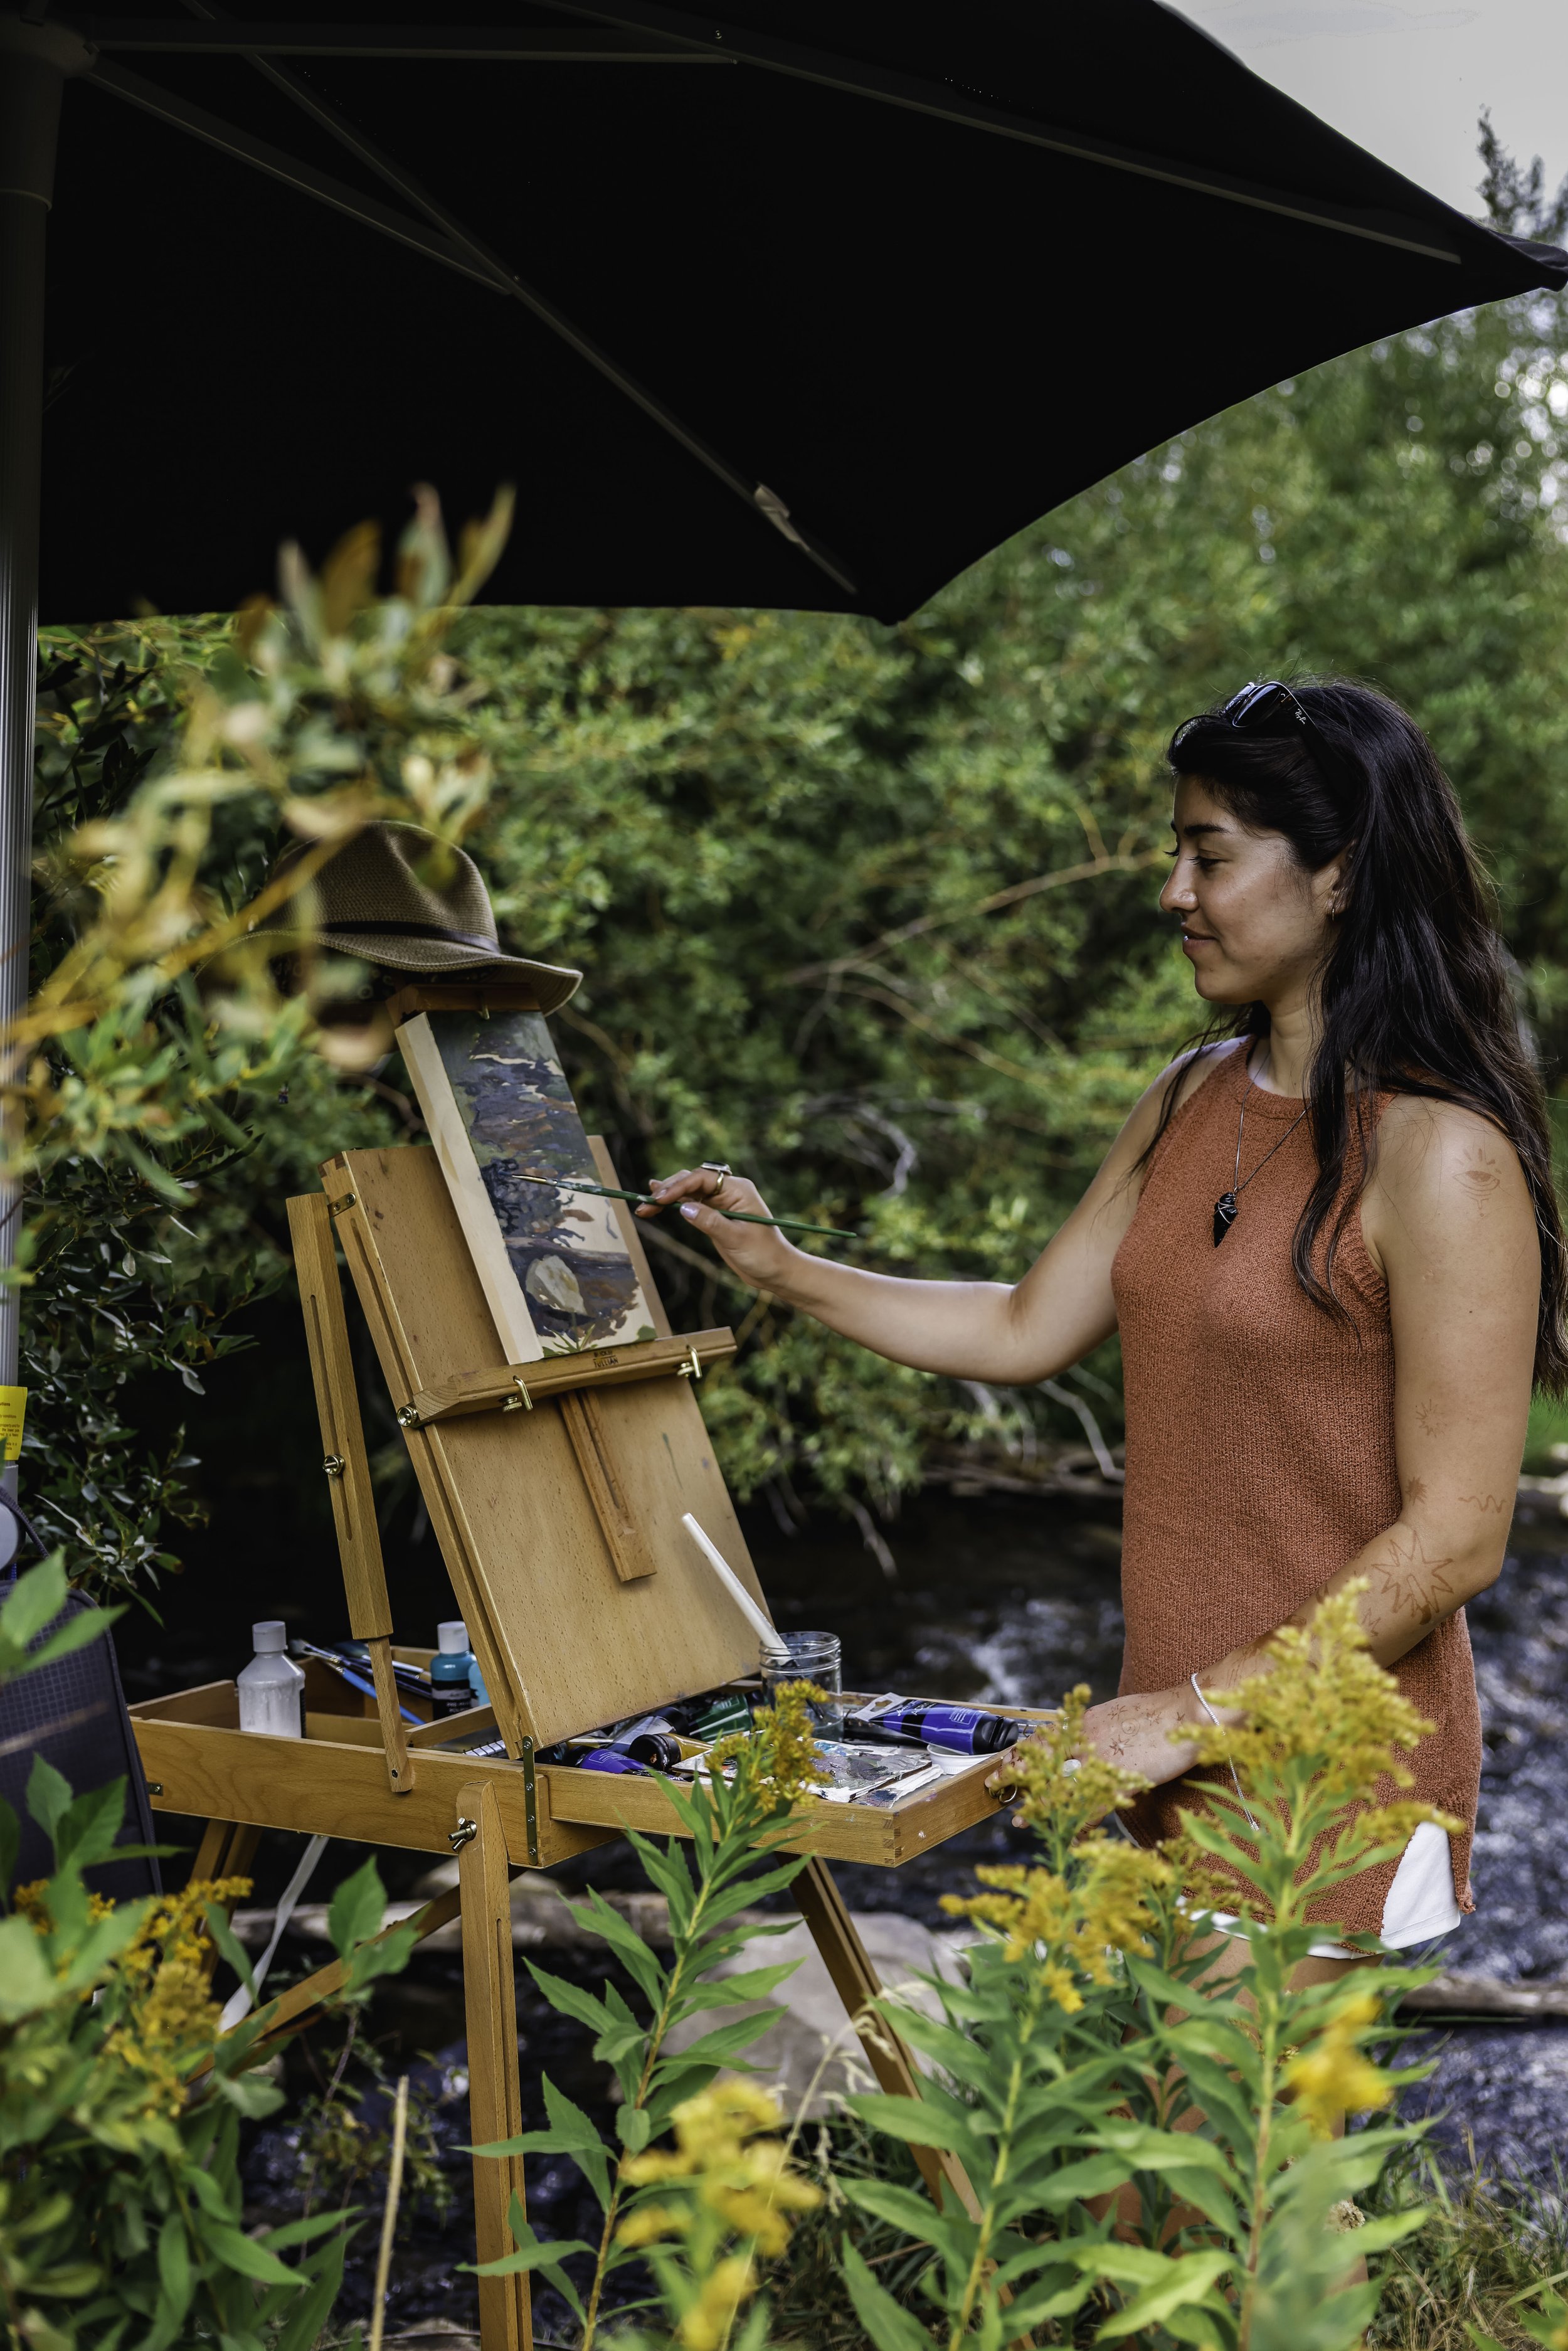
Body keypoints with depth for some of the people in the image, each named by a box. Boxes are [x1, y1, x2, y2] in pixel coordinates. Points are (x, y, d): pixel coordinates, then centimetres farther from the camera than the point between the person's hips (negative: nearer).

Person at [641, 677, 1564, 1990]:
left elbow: (1455, 1539, -18)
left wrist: (1202, 1706, -16)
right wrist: (781, 1271, 13)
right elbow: (1025, 1331, 16)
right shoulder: (1194, 1103, 7)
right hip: (1188, 1748, 7)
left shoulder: (1438, 1156, -18)